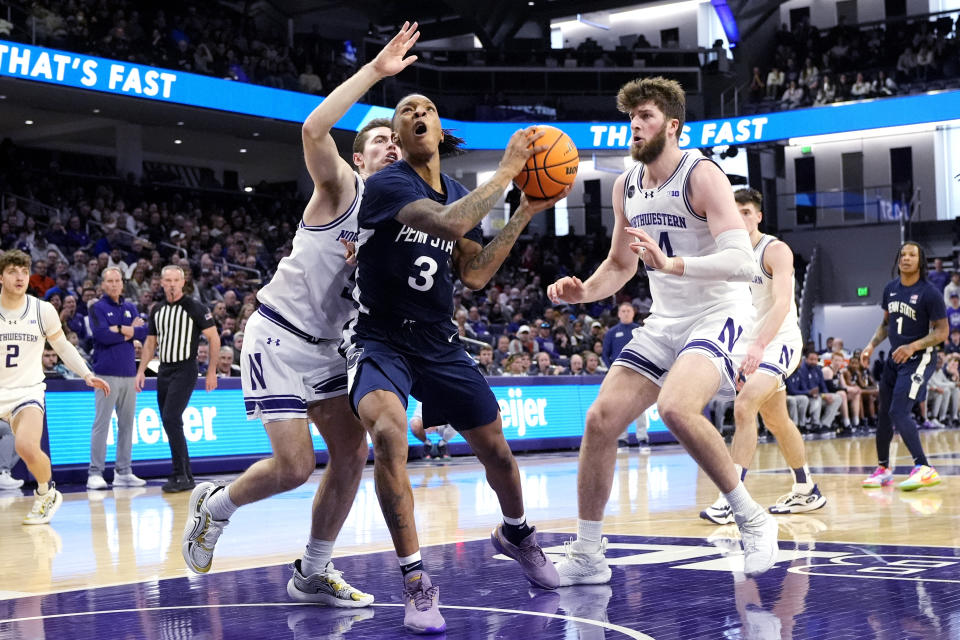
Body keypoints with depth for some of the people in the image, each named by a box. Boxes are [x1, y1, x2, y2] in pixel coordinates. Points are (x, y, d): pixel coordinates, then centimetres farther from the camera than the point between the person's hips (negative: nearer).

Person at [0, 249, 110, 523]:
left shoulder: (43, 310, -1)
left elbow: (63, 346, 13)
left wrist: (87, 375, 5)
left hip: (27, 390, -1)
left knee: (26, 447, -25)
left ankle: (47, 493, 4)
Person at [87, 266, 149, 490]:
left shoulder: (130, 308, 14)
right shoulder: (97, 308, -1)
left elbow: (144, 332, 2)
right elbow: (102, 334, -16)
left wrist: (121, 329, -11)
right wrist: (130, 331, -6)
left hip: (129, 373, 6)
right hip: (107, 373, -6)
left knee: (127, 423, 8)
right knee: (102, 423, -7)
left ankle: (123, 472, 14)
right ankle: (95, 473, -5)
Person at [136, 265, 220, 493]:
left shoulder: (194, 308, -6)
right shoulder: (157, 310, 12)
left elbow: (213, 338, -4)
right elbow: (150, 343, 19)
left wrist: (212, 371, -7)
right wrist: (141, 371, 9)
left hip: (184, 370, -7)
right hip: (164, 370, 7)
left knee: (171, 419, -17)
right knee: (169, 423, 6)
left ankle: (182, 476, -13)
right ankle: (186, 476, 13)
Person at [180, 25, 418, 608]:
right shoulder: (341, 188, -12)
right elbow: (314, 129, -33)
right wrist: (374, 71, -32)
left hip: (323, 345, 8)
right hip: (278, 335, -8)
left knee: (352, 452, 1)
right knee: (295, 465, -12)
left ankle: (314, 574, 15)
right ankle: (214, 506, 18)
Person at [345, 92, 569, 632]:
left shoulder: (456, 192, 8)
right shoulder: (387, 184, -15)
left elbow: (475, 274, 7)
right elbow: (450, 223, -32)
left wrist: (526, 213, 2)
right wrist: (506, 172, -24)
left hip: (440, 344, 7)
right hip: (382, 340, -6)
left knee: (496, 449, 13)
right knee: (389, 434, -34)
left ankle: (516, 533, 46)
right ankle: (417, 582, -24)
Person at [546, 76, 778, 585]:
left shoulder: (702, 176, -16)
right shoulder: (626, 185, 7)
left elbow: (742, 262, -27)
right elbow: (620, 264, 20)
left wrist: (671, 263, -40)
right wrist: (583, 291, 0)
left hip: (718, 315, -7)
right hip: (664, 322, 7)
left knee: (676, 408, -33)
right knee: (601, 419, -3)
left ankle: (753, 520, -13)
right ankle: (587, 555, 9)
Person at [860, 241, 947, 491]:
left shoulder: (930, 293, -13)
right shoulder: (890, 289, 6)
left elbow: (941, 332, -13)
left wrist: (913, 346, -25)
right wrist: (871, 345, 6)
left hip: (918, 359, -7)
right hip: (894, 358, 7)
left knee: (899, 412, -22)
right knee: (884, 414, 12)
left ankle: (924, 468, -24)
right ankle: (883, 469, 27)